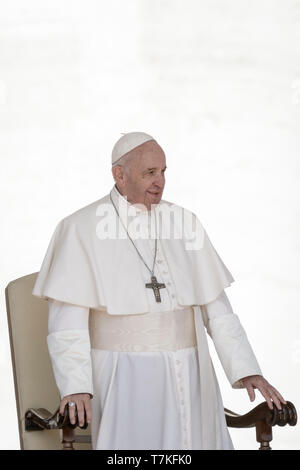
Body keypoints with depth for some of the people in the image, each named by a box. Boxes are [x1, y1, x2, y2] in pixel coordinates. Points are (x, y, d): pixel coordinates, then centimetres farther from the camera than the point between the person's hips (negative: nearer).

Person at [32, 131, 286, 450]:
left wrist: (247, 371, -4)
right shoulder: (81, 229, -7)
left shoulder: (182, 223, 6)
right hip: (126, 381, -4)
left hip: (189, 379, 4)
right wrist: (75, 388, -25)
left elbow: (215, 307, 7)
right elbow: (67, 321, -11)